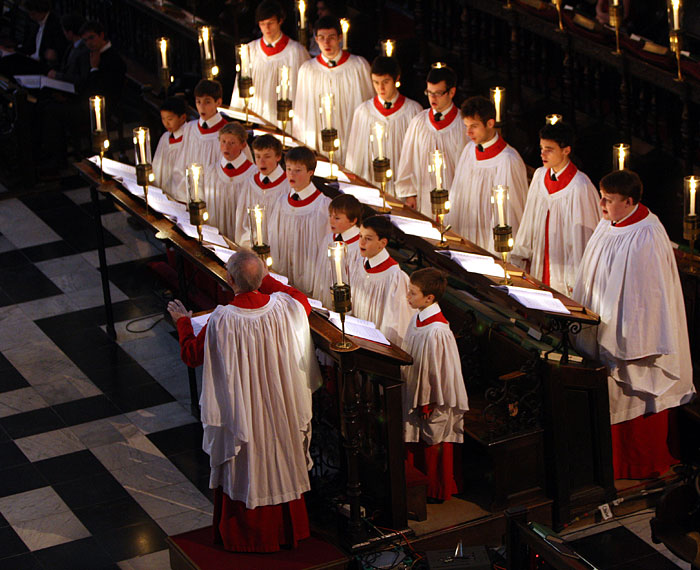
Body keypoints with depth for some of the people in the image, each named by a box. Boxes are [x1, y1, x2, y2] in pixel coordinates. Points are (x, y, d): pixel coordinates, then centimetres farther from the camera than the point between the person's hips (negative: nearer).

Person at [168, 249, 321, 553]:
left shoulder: (221, 322, -27)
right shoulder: (285, 307, -19)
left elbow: (192, 355, -9)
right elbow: (303, 301, 8)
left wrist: (183, 322, 9)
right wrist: (267, 280, 16)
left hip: (241, 412, -3)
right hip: (282, 410, 3)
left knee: (243, 470, 16)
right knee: (282, 465, 22)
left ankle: (246, 536, 31)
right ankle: (288, 529, 39)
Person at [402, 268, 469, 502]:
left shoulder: (437, 331, -28)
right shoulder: (417, 319, -1)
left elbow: (440, 371, -22)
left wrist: (430, 404, -17)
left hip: (432, 403, -8)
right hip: (414, 395, 8)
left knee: (432, 447, 10)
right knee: (415, 445, 20)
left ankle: (436, 491, 28)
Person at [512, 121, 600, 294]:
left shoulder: (580, 187, -19)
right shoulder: (540, 175, 3)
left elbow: (583, 235, -15)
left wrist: (575, 280, -13)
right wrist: (523, 255, 15)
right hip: (540, 266, 6)